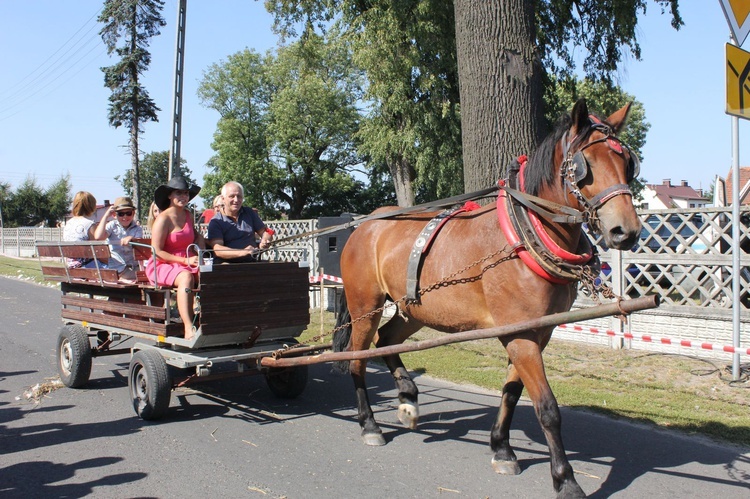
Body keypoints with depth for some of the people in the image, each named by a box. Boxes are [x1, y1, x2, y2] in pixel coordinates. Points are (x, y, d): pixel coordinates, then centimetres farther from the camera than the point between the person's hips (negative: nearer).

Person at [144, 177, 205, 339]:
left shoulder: (188, 215, 15)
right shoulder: (163, 219, -6)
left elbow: (196, 236, 34)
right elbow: (157, 252, -11)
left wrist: (199, 249, 11)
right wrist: (185, 261, -17)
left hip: (186, 265, 6)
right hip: (161, 266, -6)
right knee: (186, 277, -38)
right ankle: (188, 330, -44)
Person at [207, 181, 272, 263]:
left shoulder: (249, 213, 18)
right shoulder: (216, 222, 4)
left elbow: (264, 232, 22)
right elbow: (217, 249, -9)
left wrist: (265, 241, -4)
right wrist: (242, 252, -25)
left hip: (251, 262, 3)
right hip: (226, 263, -3)